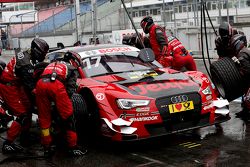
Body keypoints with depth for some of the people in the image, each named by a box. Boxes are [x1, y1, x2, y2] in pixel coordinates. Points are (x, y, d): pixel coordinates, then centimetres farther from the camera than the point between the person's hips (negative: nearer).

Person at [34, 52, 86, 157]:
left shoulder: (52, 64, 42)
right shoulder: (72, 68, 26)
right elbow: (71, 87, 12)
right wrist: (65, 99, 22)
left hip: (40, 84, 5)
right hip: (56, 85, -4)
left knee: (44, 118, 15)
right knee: (68, 117, 7)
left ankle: (47, 148, 20)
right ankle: (73, 148, 11)